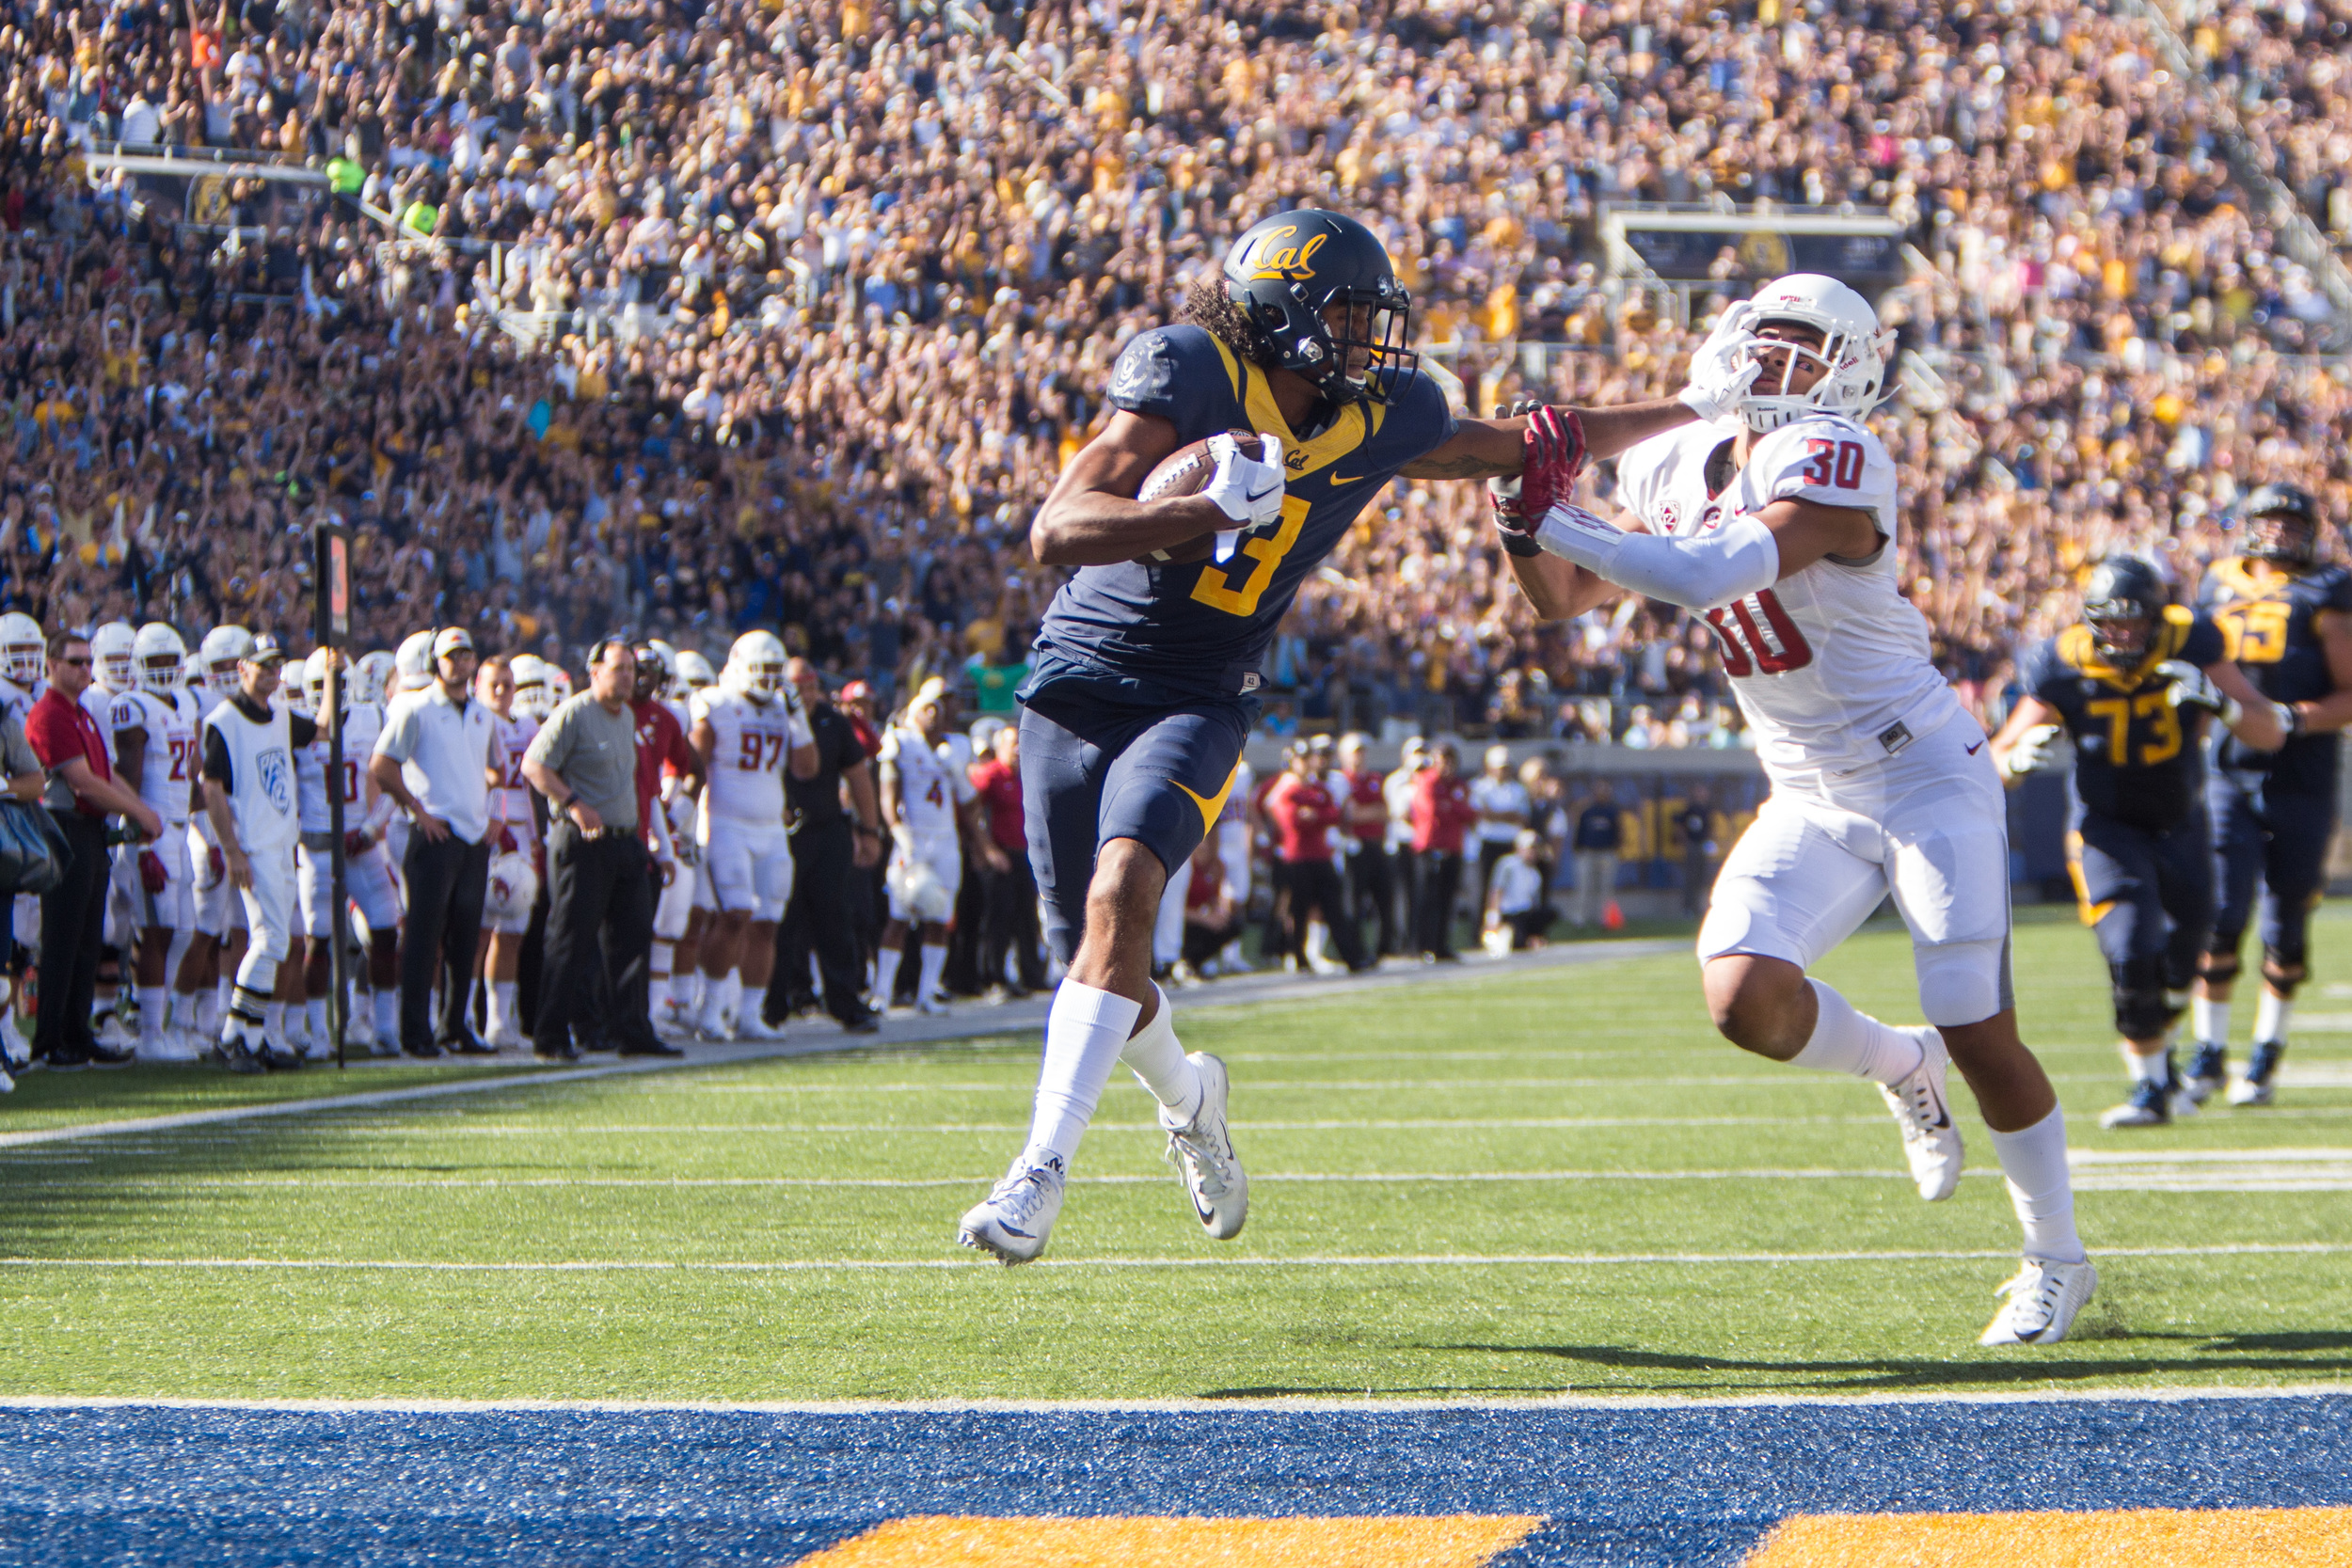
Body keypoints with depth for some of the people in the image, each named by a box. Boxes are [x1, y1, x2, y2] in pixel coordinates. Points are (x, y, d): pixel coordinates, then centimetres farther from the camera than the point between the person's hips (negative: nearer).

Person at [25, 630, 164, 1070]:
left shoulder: (82, 716, 18)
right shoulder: (48, 716, -14)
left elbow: (107, 775, 21)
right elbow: (84, 783, -16)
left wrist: (142, 810, 5)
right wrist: (139, 813, -8)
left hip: (92, 834, 10)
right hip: (66, 831, -10)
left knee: (87, 942, 11)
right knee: (61, 943, -6)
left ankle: (77, 1037, 17)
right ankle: (48, 1042, -2)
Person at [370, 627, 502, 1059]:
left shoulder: (483, 716, 16)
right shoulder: (416, 709, -4)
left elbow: (497, 769, 30)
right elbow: (381, 765, -8)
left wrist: (485, 810, 15)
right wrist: (417, 809, -10)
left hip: (475, 838, 6)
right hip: (435, 833, -6)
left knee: (464, 938, 8)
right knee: (425, 934, -6)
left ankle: (455, 1027, 15)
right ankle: (416, 1031, -4)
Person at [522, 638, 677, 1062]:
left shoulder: (627, 718, 16)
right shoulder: (574, 714, -11)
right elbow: (534, 765, -14)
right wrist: (574, 805, -23)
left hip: (624, 840, 8)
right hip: (583, 841, -8)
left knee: (633, 936, 8)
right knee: (572, 942, -6)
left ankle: (632, 1030, 14)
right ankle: (551, 1036, -1)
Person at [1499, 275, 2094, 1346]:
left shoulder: (1829, 462, -22)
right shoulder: (1681, 468, 3)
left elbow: (1704, 575, -36)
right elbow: (1565, 598, 10)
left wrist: (1556, 525, -32)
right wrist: (1526, 530, -11)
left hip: (1927, 779, -6)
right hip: (1811, 804, 6)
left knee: (1980, 1037, -6)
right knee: (1746, 999, -15)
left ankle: (2057, 1260, 15)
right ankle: (1898, 1066, 17)